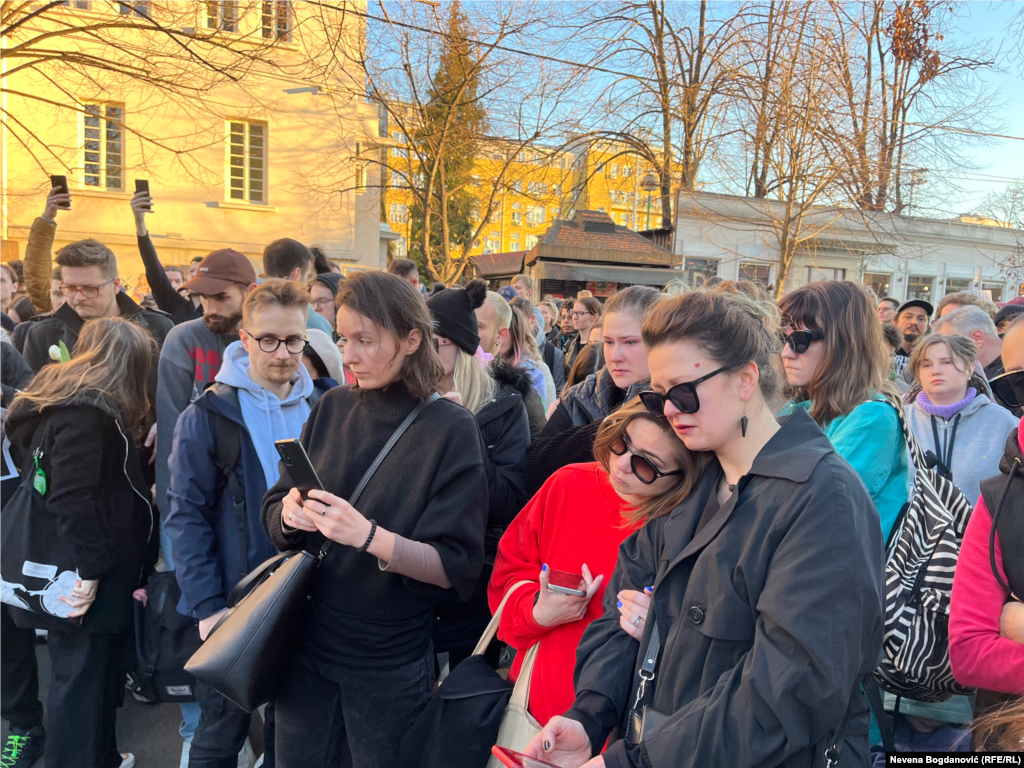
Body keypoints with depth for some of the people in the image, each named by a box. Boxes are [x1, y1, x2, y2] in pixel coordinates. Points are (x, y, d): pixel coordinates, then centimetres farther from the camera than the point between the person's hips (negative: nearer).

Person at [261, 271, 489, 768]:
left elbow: (455, 568, -17)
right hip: (306, 643, 4)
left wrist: (368, 536, -30)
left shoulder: (451, 429, -14)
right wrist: (290, 514, -18)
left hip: (391, 665, -3)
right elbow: (273, 518, 4)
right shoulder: (331, 409, -1)